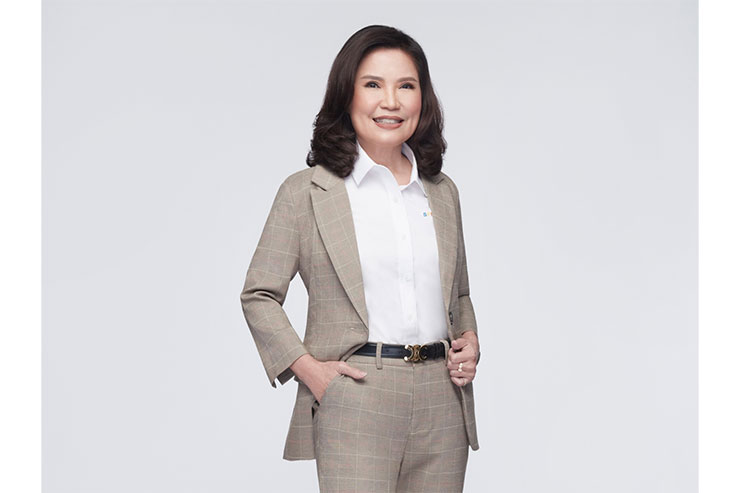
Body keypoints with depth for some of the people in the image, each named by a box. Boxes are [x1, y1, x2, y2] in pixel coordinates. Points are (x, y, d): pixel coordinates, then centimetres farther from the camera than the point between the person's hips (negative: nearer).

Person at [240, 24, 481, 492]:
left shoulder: (443, 192, 14)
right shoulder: (306, 191, 1)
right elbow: (259, 295, 4)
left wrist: (470, 342, 6)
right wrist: (306, 366, -7)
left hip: (441, 405, 4)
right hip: (353, 400, -4)